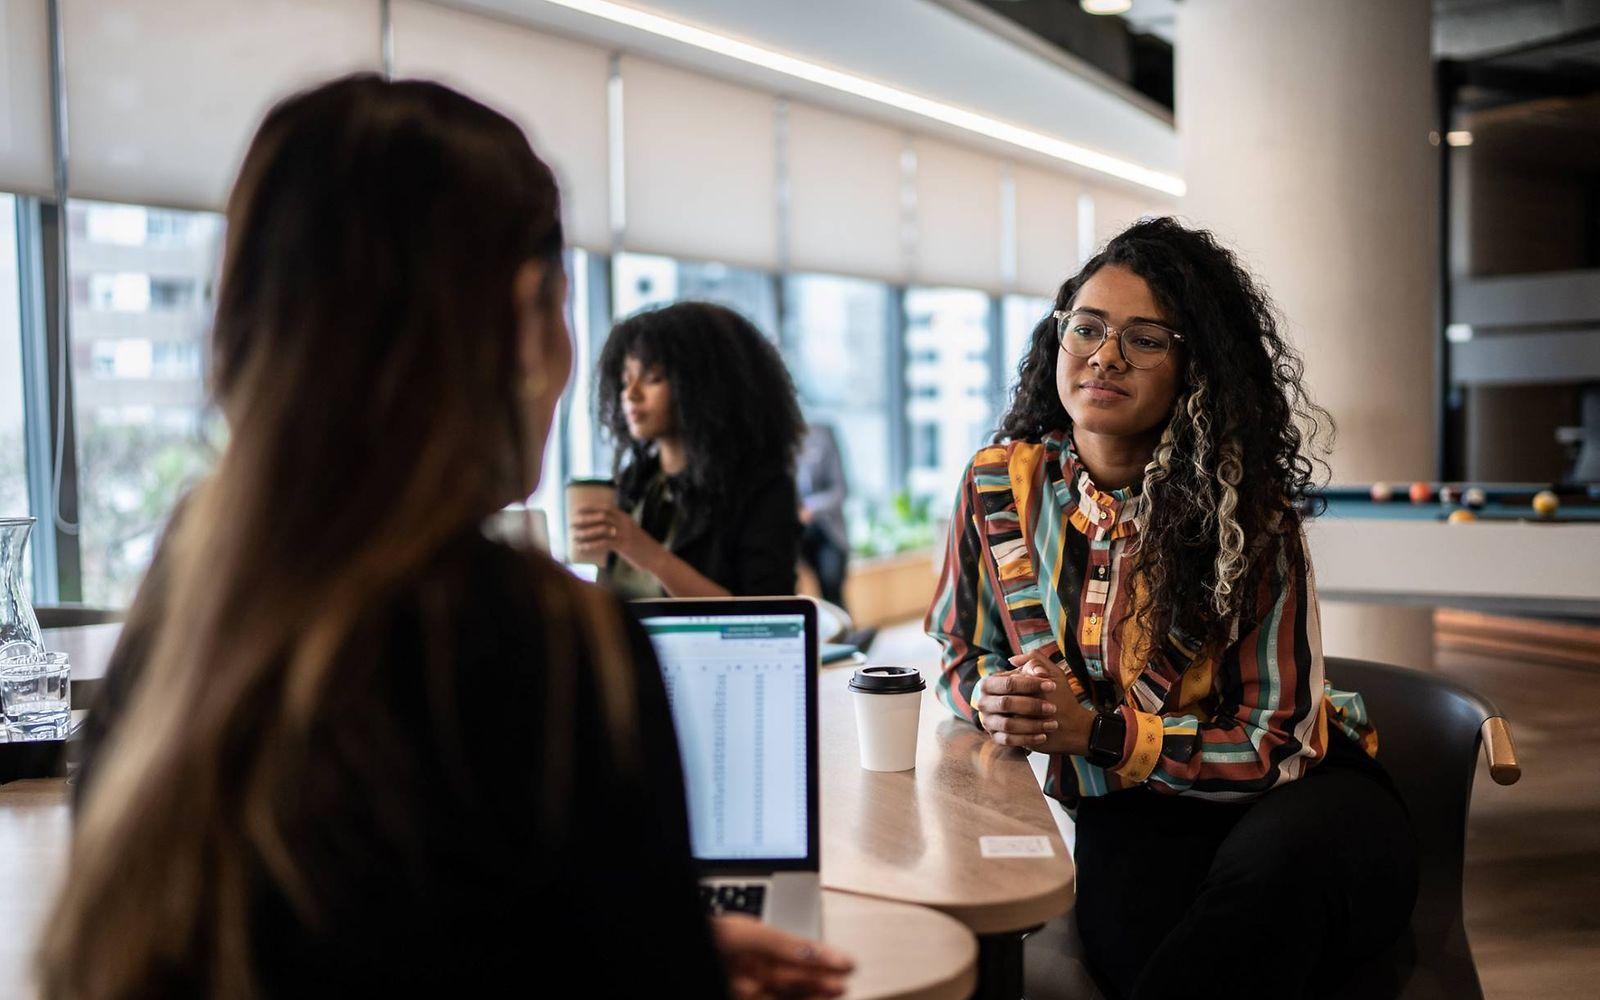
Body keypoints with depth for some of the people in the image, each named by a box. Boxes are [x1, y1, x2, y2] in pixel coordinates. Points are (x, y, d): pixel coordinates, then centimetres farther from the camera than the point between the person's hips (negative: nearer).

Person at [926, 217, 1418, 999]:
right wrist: (995, 699, -16)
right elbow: (960, 656, 9)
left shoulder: (1246, 514, -14)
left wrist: (1099, 731, -25)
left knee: (1268, 867, -38)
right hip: (1130, 816, 1)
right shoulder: (1001, 483, -5)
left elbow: (1278, 744, -14)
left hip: (1295, 801, -1)